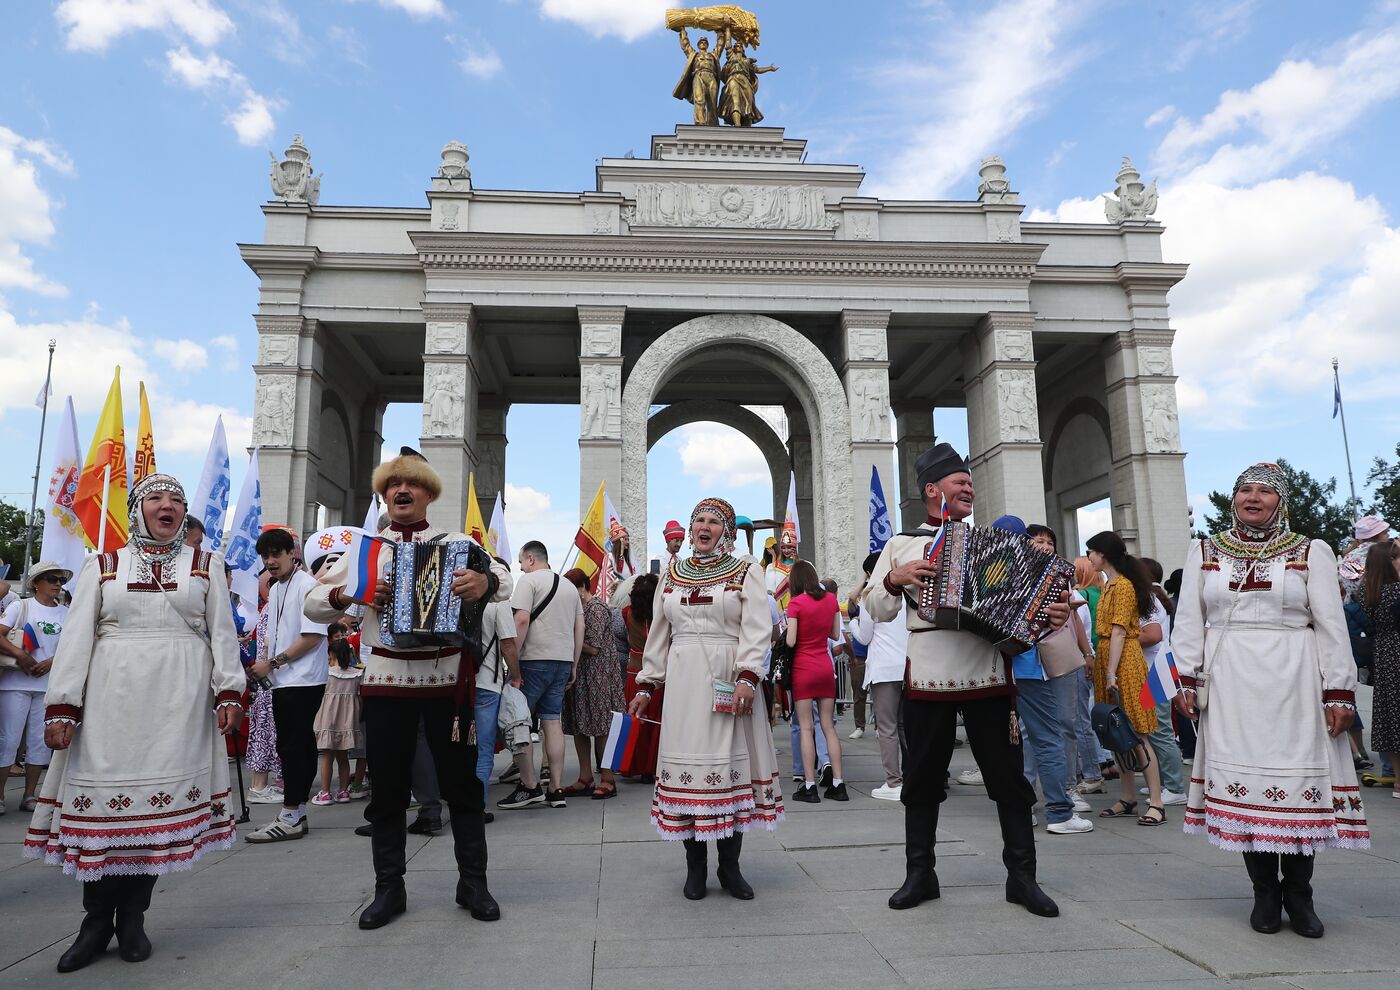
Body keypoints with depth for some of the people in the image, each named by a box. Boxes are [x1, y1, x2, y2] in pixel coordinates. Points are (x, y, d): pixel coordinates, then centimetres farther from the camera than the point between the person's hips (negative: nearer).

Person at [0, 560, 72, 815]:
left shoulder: (66, 613, 9)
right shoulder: (20, 606, 2)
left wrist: (51, 661, -12)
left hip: (49, 684, 3)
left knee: (40, 741, 6)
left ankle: (30, 795, 14)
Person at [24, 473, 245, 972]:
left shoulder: (207, 565, 11)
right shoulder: (101, 565, 11)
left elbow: (222, 633, 6)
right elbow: (76, 637, 5)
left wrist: (228, 692, -3)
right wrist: (62, 706, -3)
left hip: (181, 702, 0)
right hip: (112, 701, 0)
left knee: (162, 800, 1)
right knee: (103, 800, -1)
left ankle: (132, 918, 15)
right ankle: (96, 923, 13)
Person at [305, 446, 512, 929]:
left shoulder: (456, 543, 3)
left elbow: (505, 578, -10)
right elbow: (312, 603, 9)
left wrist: (485, 582, -33)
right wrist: (343, 594, -14)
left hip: (448, 677, -1)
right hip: (385, 679, 2)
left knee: (462, 783, 7)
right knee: (387, 789, 9)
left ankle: (473, 883, 21)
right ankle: (388, 888, 24)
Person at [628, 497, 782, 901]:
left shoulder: (746, 572, 4)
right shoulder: (671, 575, 15)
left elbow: (756, 629, -6)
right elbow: (658, 635, 17)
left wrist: (748, 677, -19)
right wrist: (646, 685, 12)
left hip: (728, 681, -2)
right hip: (683, 682, 3)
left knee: (731, 765, 1)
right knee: (688, 765, 2)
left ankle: (730, 864, 13)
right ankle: (695, 865, 13)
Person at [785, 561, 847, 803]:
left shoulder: (796, 603, -11)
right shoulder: (831, 599, 4)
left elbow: (790, 641, -13)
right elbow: (835, 635, 10)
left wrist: (786, 630, 6)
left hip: (803, 668, -5)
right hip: (826, 667, 5)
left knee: (806, 727, -1)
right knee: (828, 726, 8)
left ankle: (809, 786, -1)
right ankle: (838, 784, 8)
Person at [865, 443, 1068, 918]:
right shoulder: (901, 545, 7)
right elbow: (878, 609, 6)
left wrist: (1051, 615, -11)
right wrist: (895, 579, -12)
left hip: (987, 677, 1)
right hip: (927, 679, -1)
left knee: (1008, 776, 5)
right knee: (922, 780, 7)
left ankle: (1022, 876, 18)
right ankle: (920, 874, 20)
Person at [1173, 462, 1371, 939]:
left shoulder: (1311, 552, 5)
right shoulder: (1205, 552, 10)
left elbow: (1331, 627, 2)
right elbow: (1189, 621, 8)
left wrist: (1339, 692, -4)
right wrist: (1188, 681, 1)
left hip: (1293, 685, -1)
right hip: (1230, 688, 1)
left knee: (1297, 783, 2)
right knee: (1243, 782, 2)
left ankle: (1298, 894, 16)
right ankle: (1264, 893, 14)